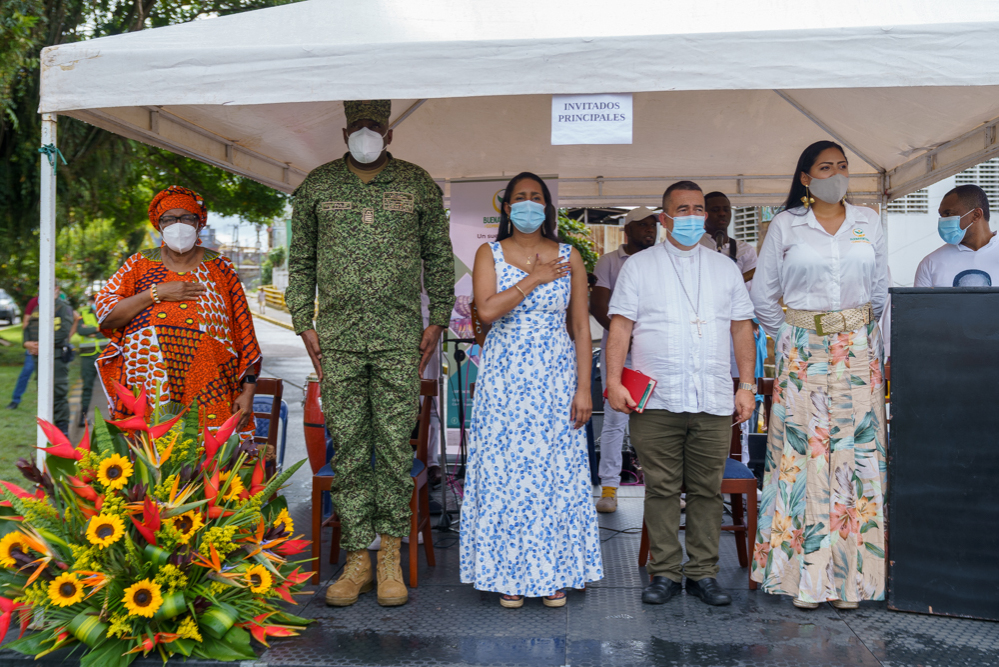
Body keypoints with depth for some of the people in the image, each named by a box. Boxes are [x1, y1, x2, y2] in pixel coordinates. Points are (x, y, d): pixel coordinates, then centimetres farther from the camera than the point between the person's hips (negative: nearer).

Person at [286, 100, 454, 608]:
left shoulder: (417, 184, 9)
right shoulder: (317, 185, 11)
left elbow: (439, 256, 11)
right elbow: (300, 260, 13)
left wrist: (437, 320, 4)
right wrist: (304, 323, 6)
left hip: (399, 336, -1)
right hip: (338, 336, 1)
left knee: (395, 443, -2)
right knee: (347, 445, 2)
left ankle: (391, 553, 10)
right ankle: (358, 557, 9)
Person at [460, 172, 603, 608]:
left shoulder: (569, 258, 6)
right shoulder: (490, 254, 3)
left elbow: (582, 327, 3)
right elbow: (487, 310, -13)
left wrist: (583, 388, -2)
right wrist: (533, 279, -12)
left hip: (555, 376, 1)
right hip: (505, 376, 0)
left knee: (555, 471, 2)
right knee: (504, 471, 1)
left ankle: (553, 574, 15)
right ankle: (508, 575, 13)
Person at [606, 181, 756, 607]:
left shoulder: (726, 268, 17)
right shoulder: (639, 267, 9)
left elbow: (742, 329, 16)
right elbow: (620, 328, 2)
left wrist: (747, 386, 8)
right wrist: (614, 382, -8)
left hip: (714, 402, 2)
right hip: (656, 401, -2)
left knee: (707, 490, 5)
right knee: (661, 489, 2)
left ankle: (703, 573, 15)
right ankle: (664, 572, 12)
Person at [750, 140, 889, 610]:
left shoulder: (869, 223, 9)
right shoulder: (785, 225, 3)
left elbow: (881, 290, 15)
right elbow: (762, 295, 9)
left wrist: (864, 334, 12)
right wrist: (786, 338, 9)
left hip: (857, 351, 2)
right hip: (802, 352, -1)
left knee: (854, 452, -1)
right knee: (802, 453, -4)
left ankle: (849, 575, 7)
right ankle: (804, 575, 4)